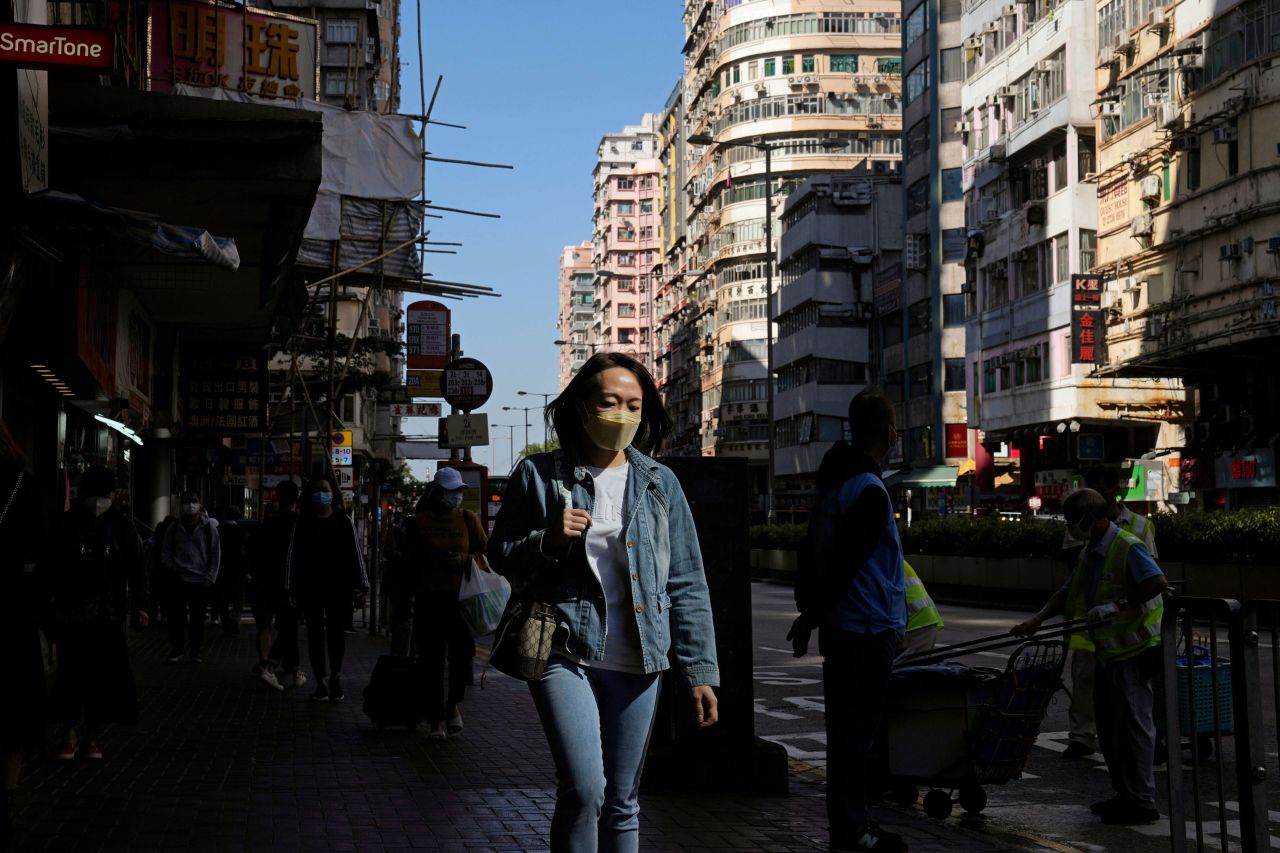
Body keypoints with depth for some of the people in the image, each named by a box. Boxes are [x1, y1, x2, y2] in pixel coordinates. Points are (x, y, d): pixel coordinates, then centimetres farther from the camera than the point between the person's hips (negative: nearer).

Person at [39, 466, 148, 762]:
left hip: (108, 615, 1)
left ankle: (92, 737, 14)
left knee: (104, 676, 2)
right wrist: (47, 606, -4)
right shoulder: (65, 525, 2)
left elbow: (136, 568, 6)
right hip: (71, 615, -1)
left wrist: (138, 605, -1)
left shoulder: (121, 527, 4)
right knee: (71, 675, 1)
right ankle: (69, 735, 13)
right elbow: (48, 568, 2)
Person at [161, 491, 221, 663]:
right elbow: (166, 551, 13)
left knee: (198, 618, 5)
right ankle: (176, 650, 11)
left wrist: (210, 578, -4)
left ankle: (196, 652, 13)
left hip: (200, 581, -1)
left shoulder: (209, 527, 1)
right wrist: (170, 567, -5)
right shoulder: (174, 528, 5)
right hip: (178, 580, 1)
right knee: (176, 616, 1)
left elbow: (215, 554, 3)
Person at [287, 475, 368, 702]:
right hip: (310, 587, 1)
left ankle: (335, 677, 21)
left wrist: (360, 584, -5)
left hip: (338, 587, -1)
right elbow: (293, 556, 3)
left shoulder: (344, 522, 2)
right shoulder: (302, 523, 4)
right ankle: (321, 682, 9)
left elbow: (355, 553, 1)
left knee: (336, 632, 4)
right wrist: (291, 588, -2)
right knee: (315, 634, 3)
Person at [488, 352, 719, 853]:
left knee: (623, 802, 10)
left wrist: (699, 672, 2)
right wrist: (548, 540, -13)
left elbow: (687, 585, 7)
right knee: (584, 789, -18)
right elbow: (500, 557, 8)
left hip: (636, 662, 3)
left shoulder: (659, 484, 7)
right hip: (565, 654, -3)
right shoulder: (540, 476, 1)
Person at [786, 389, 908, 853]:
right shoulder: (869, 491, -17)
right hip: (868, 629, -9)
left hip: (839, 627, 9)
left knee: (846, 727, 14)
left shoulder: (835, 479, 11)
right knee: (858, 730, -3)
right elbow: (844, 561, -19)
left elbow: (817, 549, 17)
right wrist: (811, 614, -10)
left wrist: (810, 606, 20)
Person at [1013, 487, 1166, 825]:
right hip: (1106, 650, 10)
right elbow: (1069, 592, 15)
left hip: (1133, 649, -10)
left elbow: (1157, 582, -28)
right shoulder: (1089, 553, 13)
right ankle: (1124, 795, 23)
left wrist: (1117, 605, -28)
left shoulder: (1128, 547, -16)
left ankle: (1142, 801, 1)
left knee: (1133, 724, -5)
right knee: (1108, 726, 13)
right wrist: (1037, 620, 4)